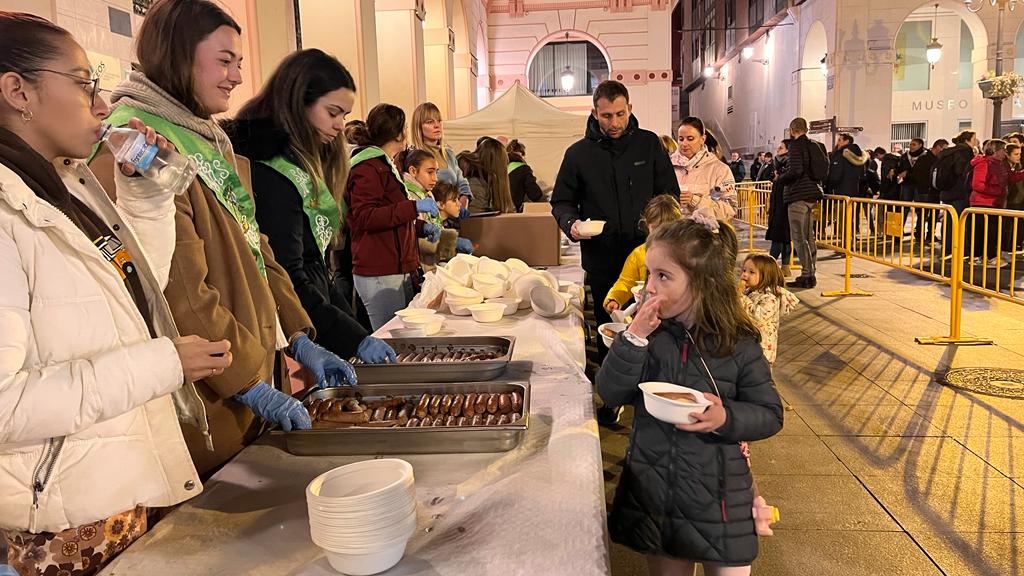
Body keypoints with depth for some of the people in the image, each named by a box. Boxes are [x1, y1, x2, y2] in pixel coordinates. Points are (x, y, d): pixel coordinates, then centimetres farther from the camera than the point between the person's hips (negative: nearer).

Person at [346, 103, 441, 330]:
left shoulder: (387, 166, 24)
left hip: (398, 268, 10)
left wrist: (422, 226, 15)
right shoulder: (367, 168, -10)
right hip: (379, 274, -10)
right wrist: (414, 207, -21)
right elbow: (365, 217, -20)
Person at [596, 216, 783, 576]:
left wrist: (726, 418, -24)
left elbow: (770, 414, -5)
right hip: (653, 488, 3)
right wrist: (634, 338, -22)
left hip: (716, 497, -2)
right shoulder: (648, 330, -5)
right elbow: (611, 394, -10)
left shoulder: (738, 344, -12)